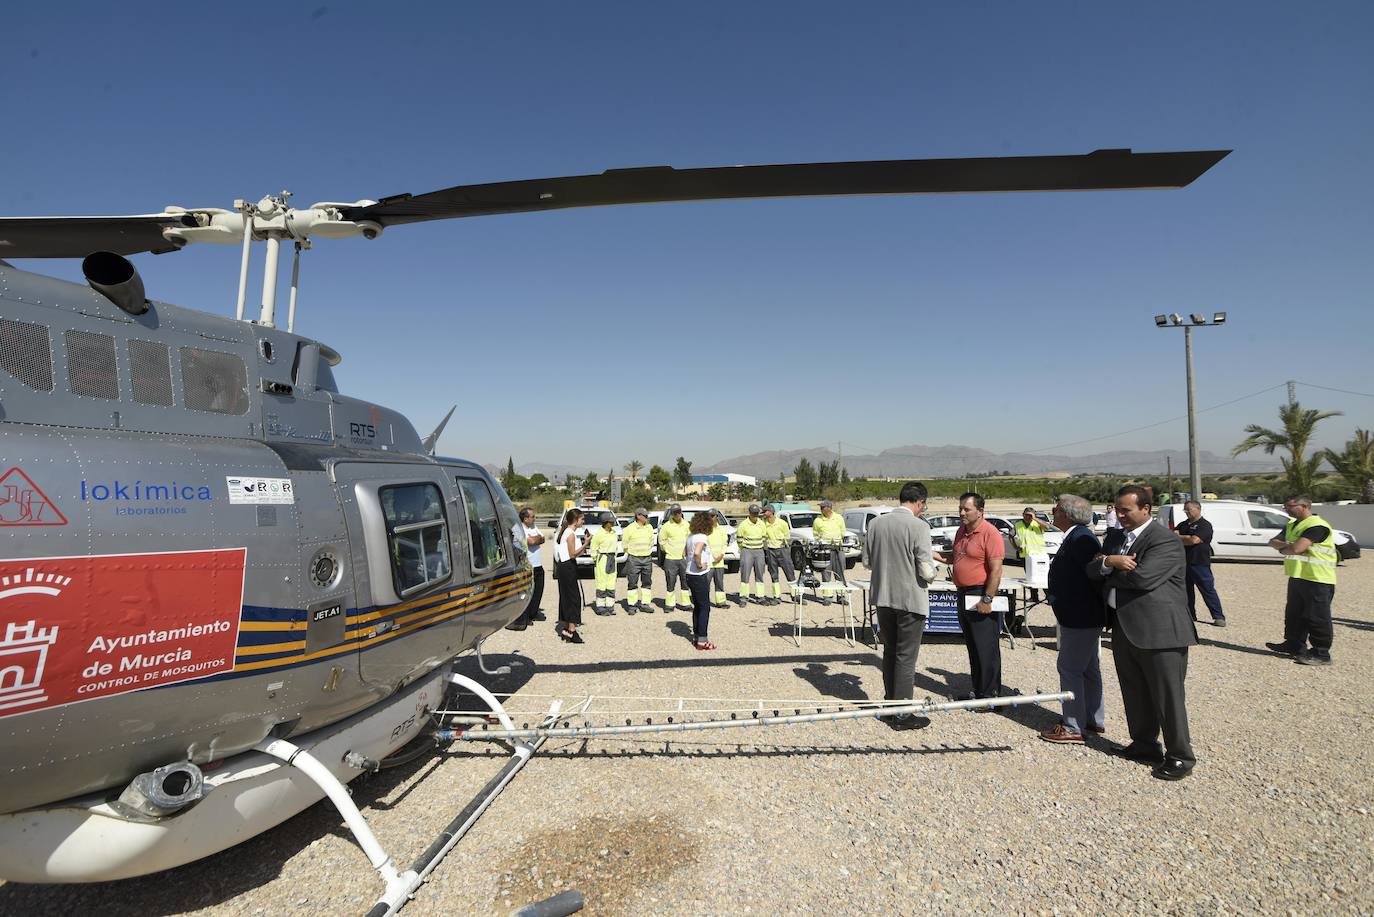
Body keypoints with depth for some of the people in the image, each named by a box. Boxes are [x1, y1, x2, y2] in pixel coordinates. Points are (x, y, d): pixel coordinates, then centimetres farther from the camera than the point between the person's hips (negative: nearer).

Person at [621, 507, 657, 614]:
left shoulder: (649, 527, 6)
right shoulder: (630, 528, -8)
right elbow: (625, 542, 1)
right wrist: (629, 553, 4)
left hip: (647, 558, 5)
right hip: (634, 559, -4)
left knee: (647, 582, 8)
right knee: (632, 583, -2)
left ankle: (645, 604, 16)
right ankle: (631, 605, 6)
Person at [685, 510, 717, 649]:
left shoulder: (690, 536, 9)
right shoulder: (702, 537, -18)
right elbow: (697, 553, -35)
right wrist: (700, 565, -19)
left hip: (690, 575, 9)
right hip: (700, 576, -9)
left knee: (697, 606, 18)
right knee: (705, 608, 0)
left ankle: (696, 636, 25)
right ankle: (702, 640, 1)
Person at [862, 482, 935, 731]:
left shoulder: (876, 523, 0)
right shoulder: (918, 526, -17)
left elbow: (867, 561, 7)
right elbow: (926, 571, -18)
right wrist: (932, 569, 4)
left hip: (883, 598, 6)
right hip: (911, 599, -5)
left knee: (890, 652, 20)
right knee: (906, 657, 5)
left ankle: (890, 703, 32)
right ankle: (902, 714, 13)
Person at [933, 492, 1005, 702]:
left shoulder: (990, 533, -15)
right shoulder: (961, 531, 12)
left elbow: (996, 570, -19)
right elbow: (954, 557, 24)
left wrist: (987, 600, -21)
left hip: (981, 597, -9)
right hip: (963, 595, 9)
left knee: (986, 649, -1)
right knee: (972, 647, 16)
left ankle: (990, 694, 9)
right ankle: (978, 690, 27)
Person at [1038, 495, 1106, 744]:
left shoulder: (1080, 538, -21)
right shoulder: (1078, 536, 11)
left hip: (1079, 618, -11)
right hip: (1083, 617, 11)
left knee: (1070, 668, -4)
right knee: (1088, 669, 18)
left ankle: (1073, 728, 3)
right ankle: (1094, 721, 30)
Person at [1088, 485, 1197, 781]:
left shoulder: (1165, 541, -13)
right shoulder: (1115, 537, 12)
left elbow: (1142, 577, -25)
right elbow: (1091, 570, 5)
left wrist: (1110, 574, -8)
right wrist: (1108, 562, -16)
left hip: (1159, 630, -8)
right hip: (1123, 628, 8)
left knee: (1168, 697, 3)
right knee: (1135, 694, 18)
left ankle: (1180, 756, 16)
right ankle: (1144, 744, 33)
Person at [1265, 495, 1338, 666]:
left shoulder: (1317, 526, -18)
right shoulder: (1291, 525, 13)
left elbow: (1296, 548, -27)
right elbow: (1273, 542, 13)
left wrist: (1282, 548, -5)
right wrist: (1285, 545, -10)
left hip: (1317, 580, -10)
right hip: (1297, 577, 10)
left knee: (1317, 618, -2)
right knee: (1294, 614, 16)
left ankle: (1321, 654, 6)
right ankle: (1294, 646, 27)